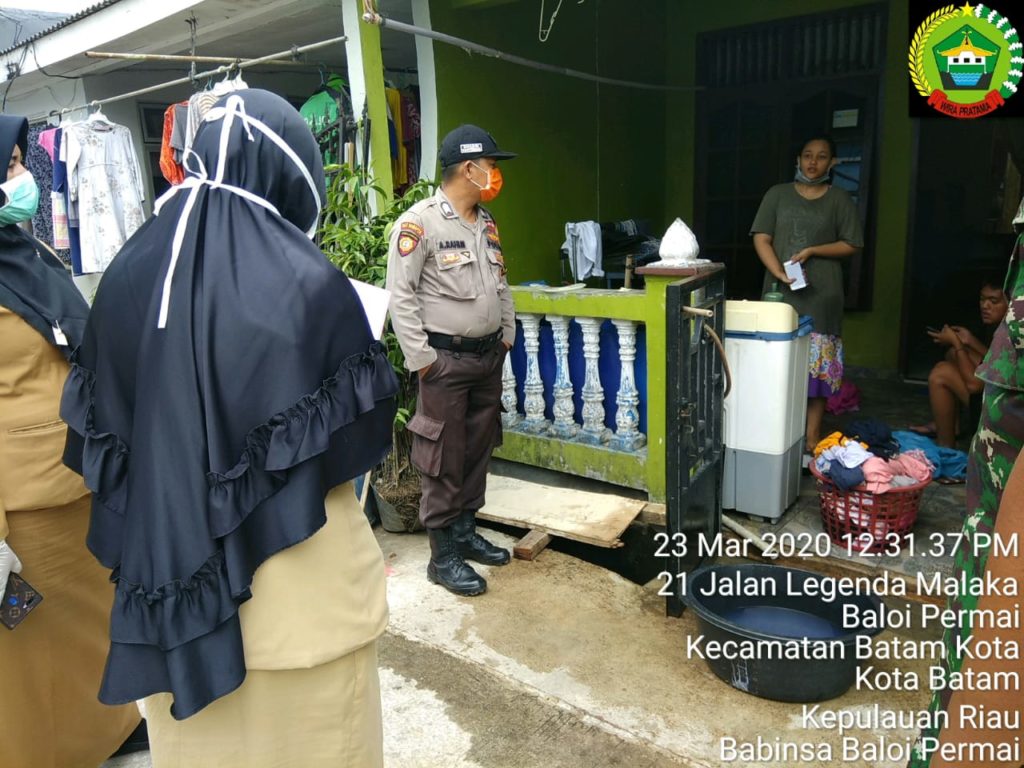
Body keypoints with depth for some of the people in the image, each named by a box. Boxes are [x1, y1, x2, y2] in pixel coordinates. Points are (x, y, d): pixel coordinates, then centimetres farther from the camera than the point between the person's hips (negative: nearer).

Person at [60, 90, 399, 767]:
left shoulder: (129, 276, -3)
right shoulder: (308, 285, -19)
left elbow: (101, 440, 4)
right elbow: (360, 440, -10)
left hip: (169, 580, 5)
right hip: (300, 595, -4)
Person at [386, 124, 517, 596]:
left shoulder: (486, 222, 11)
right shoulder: (419, 223, -13)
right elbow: (400, 296, -15)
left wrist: (506, 335, 15)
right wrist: (421, 358, -15)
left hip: (488, 356, 8)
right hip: (446, 359, -7)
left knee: (478, 450, 14)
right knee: (444, 459, 0)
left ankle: (465, 531, 30)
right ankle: (442, 556, 12)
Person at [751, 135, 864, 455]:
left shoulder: (839, 200, 7)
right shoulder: (778, 194, 8)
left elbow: (852, 244, 5)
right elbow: (761, 239, 1)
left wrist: (812, 251, -10)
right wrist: (779, 273, -14)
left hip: (821, 296, -1)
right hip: (781, 293, 1)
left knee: (817, 366, 0)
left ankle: (812, 438, 8)